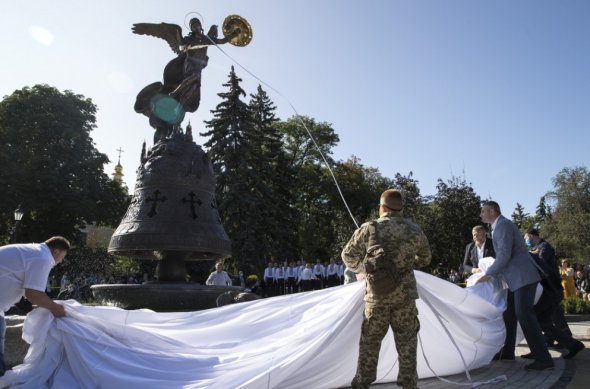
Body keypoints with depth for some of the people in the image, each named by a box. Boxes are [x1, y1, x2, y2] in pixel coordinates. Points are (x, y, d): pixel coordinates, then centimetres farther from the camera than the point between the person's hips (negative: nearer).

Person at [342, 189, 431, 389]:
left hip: (376, 296, 0)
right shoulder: (414, 230, 1)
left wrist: (360, 271, 23)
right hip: (405, 295, 1)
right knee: (406, 343, 12)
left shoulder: (368, 229, -5)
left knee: (369, 342, 11)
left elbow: (348, 256, 4)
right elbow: (425, 259, 16)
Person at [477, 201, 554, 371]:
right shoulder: (500, 226, 18)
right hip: (516, 279, 10)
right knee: (509, 314, 13)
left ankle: (543, 359, -7)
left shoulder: (503, 225, -13)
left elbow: (504, 255, -20)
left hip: (523, 277, -10)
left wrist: (488, 274, -14)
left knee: (524, 315, -12)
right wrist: (493, 272, 21)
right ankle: (507, 352, 22)